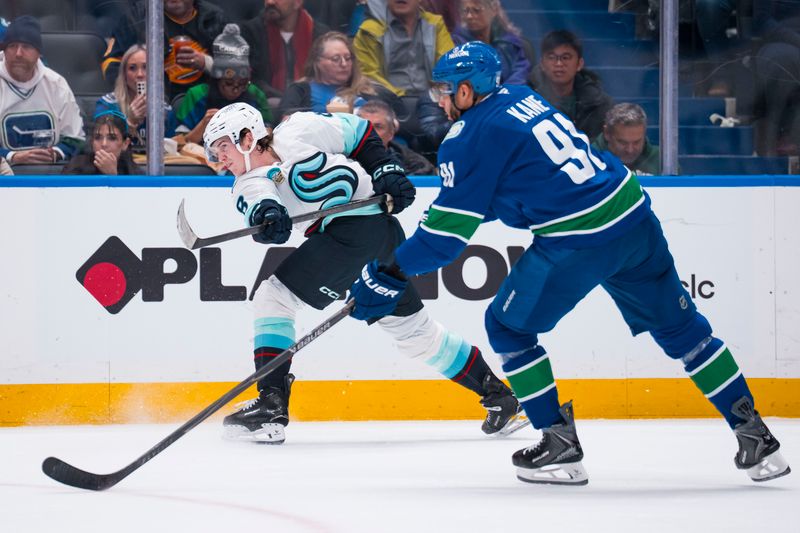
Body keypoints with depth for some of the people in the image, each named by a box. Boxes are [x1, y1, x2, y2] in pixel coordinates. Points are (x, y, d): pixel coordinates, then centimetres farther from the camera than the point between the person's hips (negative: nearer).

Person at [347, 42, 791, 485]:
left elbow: (449, 230, -5)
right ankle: (754, 436, 16)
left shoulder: (470, 136, -5)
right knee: (679, 327, 17)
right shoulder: (521, 98, 17)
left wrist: (391, 274, 4)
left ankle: (560, 443, 9)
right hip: (633, 215, 8)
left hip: (579, 241, -8)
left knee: (507, 327, 11)